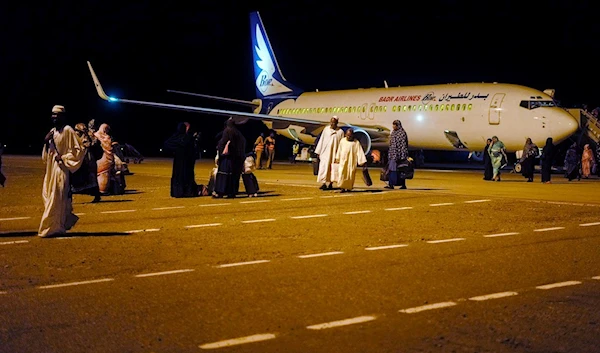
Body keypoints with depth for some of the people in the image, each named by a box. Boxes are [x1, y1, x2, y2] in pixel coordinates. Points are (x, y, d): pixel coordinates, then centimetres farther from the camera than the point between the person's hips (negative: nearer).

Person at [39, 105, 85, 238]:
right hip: (51, 168, 9)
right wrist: (46, 141, -1)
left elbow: (78, 150, -11)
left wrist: (63, 158, -15)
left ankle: (54, 227, -1)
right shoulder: (52, 131, 13)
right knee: (48, 196, 12)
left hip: (61, 169, -9)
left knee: (56, 199, -7)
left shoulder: (68, 130, -10)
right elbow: (46, 154, 18)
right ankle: (68, 220, 25)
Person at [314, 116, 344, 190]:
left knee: (332, 168, 4)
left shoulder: (340, 132, -3)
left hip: (334, 152, -1)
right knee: (324, 167, -7)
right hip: (325, 151, 1)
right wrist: (318, 151, 4)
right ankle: (324, 183, -8)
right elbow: (321, 140, 6)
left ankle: (330, 183, 13)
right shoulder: (326, 129, 2)